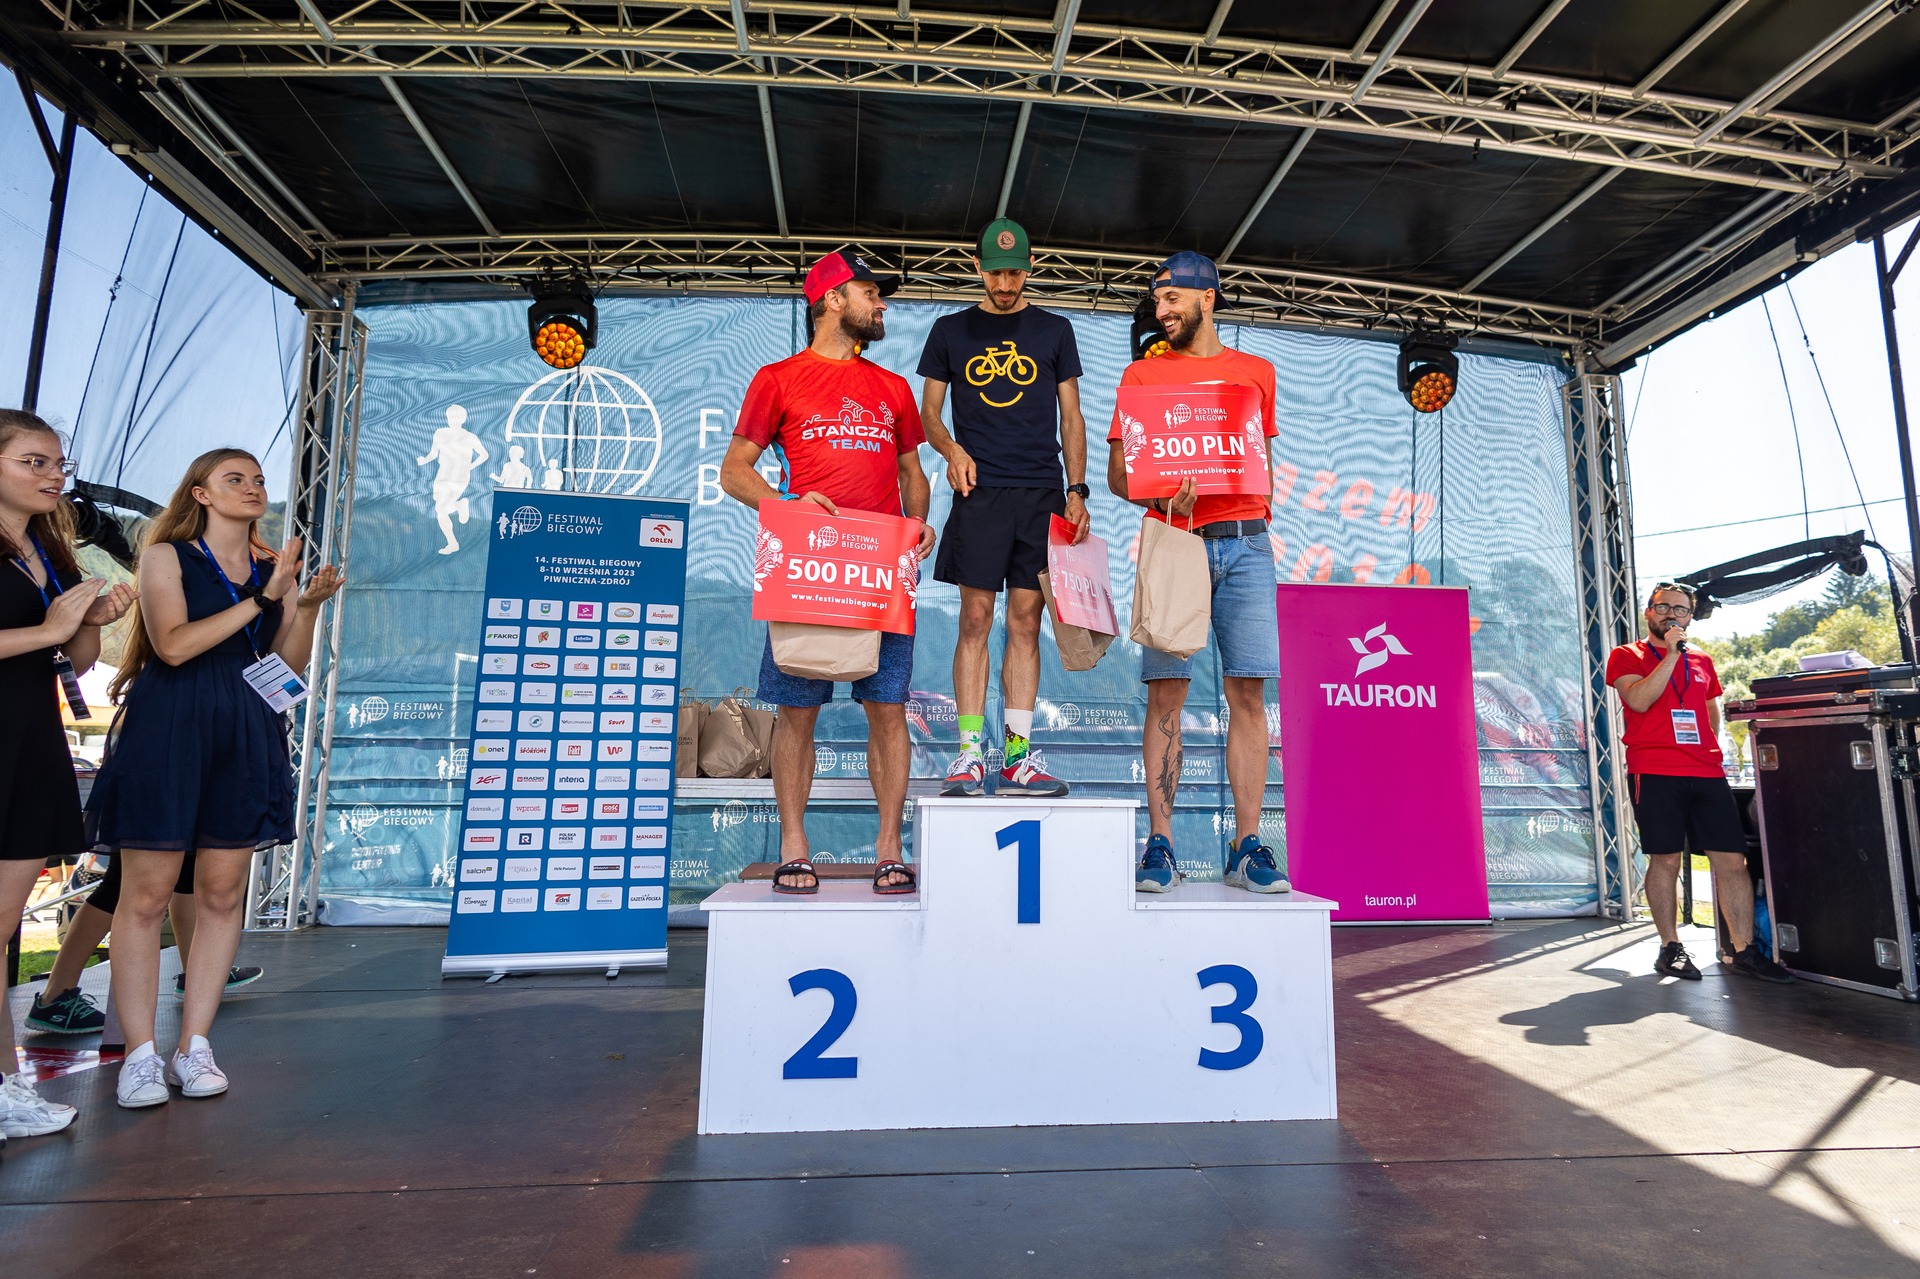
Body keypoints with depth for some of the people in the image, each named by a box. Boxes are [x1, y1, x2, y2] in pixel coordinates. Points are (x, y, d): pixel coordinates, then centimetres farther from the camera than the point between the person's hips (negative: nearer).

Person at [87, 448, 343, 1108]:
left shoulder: (274, 566, 12)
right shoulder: (166, 556, 2)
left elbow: (290, 662, 9)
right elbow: (174, 645, -13)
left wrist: (308, 604, -7)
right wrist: (262, 598, -14)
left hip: (246, 737, 4)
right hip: (167, 731, -4)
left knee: (222, 892, 5)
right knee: (146, 892, -1)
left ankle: (194, 1046, 15)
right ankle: (140, 1053, 10)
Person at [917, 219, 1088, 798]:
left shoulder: (1054, 330, 15)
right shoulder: (951, 330, 13)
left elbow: (1071, 415, 13)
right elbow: (927, 411, 13)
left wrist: (1077, 489, 2)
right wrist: (951, 449, -8)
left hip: (1042, 494, 1)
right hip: (979, 492, -1)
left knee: (1025, 623, 0)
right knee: (975, 620, -6)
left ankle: (1018, 756, 4)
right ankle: (969, 754, -2)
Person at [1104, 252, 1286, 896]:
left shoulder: (1256, 372, 18)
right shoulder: (1142, 374, 13)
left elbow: (1263, 458, 22)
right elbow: (1116, 470, 8)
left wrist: (1259, 518, 4)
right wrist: (1162, 497, -12)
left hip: (1245, 545, 2)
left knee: (1248, 692, -3)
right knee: (1166, 692, -5)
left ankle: (1247, 848, 3)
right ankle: (1160, 845, 1)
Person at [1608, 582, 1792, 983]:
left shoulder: (1702, 662, 20)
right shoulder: (1627, 656, 4)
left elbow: (1712, 712, 29)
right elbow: (1639, 700, -12)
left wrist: (1711, 749, 14)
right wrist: (1671, 654, -12)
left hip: (1707, 773, 5)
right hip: (1655, 773, -5)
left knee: (1732, 860, 1)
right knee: (1665, 860, -1)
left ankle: (1745, 950, 9)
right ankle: (1670, 948, 9)